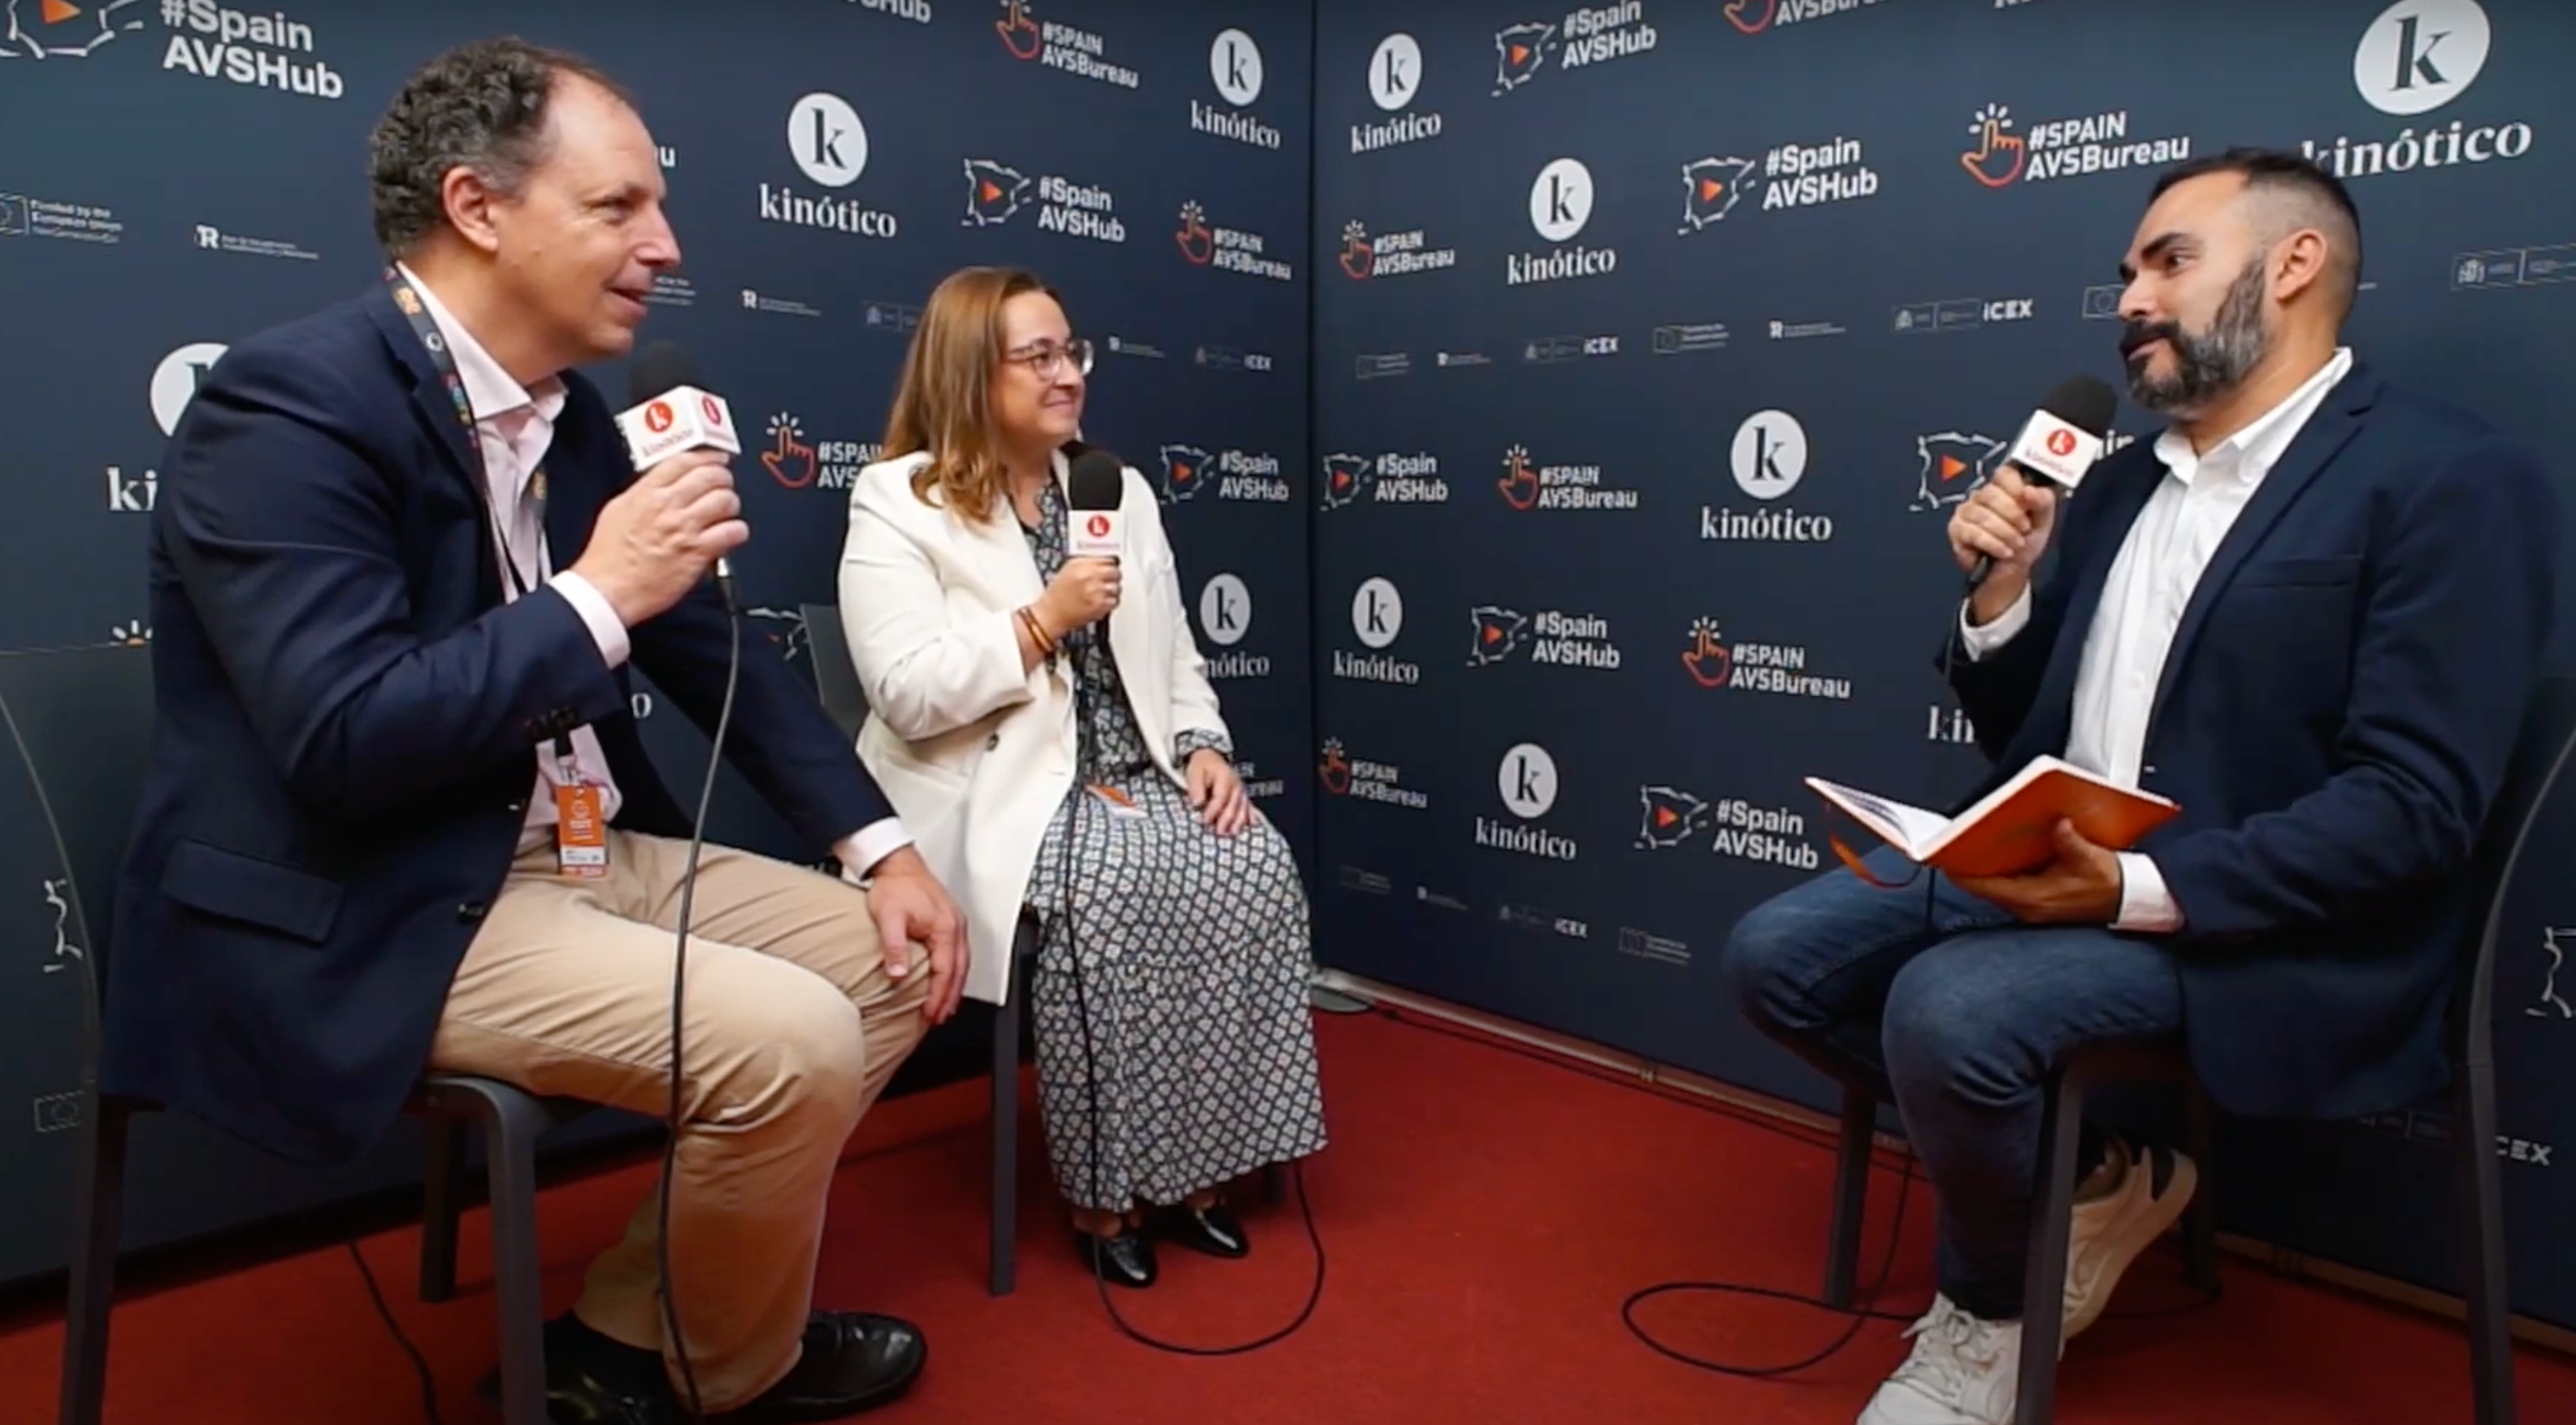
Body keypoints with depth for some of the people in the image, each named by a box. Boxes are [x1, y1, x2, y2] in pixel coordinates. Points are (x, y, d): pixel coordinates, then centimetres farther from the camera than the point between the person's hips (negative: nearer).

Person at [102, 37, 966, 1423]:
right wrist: (597, 599, -22)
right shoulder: (290, 404, -17)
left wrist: (879, 843, 3)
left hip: (575, 855, 9)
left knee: (885, 961, 5)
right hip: (357, 920, -9)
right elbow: (342, 741, -27)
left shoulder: (570, 412, 7)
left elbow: (711, 655, 12)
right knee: (790, 1042, -23)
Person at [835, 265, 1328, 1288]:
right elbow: (905, 695, -13)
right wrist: (1042, 619, -16)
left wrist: (1206, 749, -4)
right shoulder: (896, 504, -2)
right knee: (1109, 902, -34)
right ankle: (1106, 1193, -11)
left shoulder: (1123, 491, 16)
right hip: (995, 797, -5)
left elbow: (1176, 661, 15)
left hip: (1137, 781, 6)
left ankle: (1199, 1164, -7)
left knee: (1256, 868, -23)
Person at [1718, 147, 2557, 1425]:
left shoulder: (2449, 477, -9)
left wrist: (2141, 887, -27)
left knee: (1951, 1010, -31)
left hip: (2260, 922, -7)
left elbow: (2415, 806, -17)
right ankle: (2081, 1169, 12)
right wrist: (2002, 594, -3)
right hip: (2060, 863, 8)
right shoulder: (2119, 483, 14)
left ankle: (1990, 1307, 2)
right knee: (1778, 953, -6)